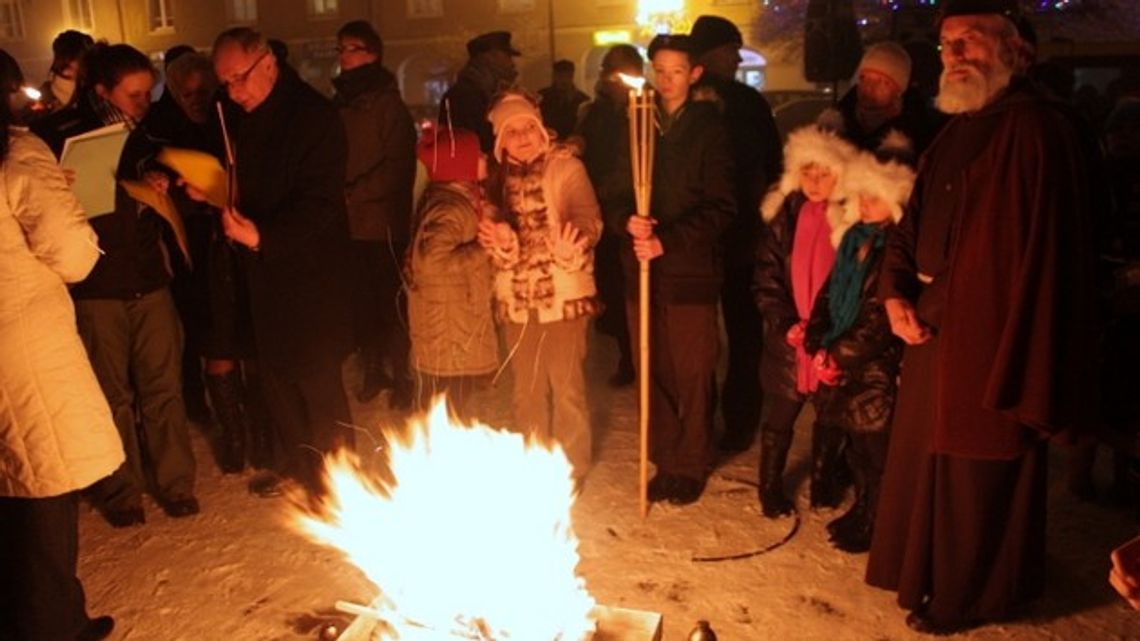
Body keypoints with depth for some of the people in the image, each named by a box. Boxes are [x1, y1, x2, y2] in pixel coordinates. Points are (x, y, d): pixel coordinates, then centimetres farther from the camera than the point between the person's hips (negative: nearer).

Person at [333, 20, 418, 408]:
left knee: (390, 300, -1)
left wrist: (354, 194, -14)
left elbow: (398, 165, -9)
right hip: (348, 223, 5)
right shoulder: (340, 103, 13)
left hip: (382, 221, -5)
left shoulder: (387, 102, -2)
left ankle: (401, 374, 10)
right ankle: (372, 369, 22)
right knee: (361, 300, 8)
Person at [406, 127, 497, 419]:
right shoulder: (451, 208, -21)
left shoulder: (464, 198, 11)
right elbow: (431, 261, -33)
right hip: (447, 334, -10)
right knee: (451, 416, 0)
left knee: (457, 411, 21)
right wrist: (484, 247, -24)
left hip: (460, 329, 10)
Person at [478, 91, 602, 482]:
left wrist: (572, 248, -39)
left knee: (566, 387, 2)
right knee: (526, 390, 17)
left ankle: (572, 469, 19)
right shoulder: (499, 178, 8)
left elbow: (589, 219, -19)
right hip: (516, 299, 5)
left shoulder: (566, 167, -6)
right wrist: (499, 242, -20)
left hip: (564, 295, -5)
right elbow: (491, 235, 4)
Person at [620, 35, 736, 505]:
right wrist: (628, 220, -10)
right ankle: (665, 462, 23)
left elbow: (720, 207, -6)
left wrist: (667, 240, -17)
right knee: (654, 373, 8)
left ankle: (691, 467, 19)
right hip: (642, 269, 3)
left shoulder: (709, 128, 0)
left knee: (694, 375, 3)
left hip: (691, 272, -3)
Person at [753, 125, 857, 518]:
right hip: (788, 341, 1)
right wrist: (786, 324, -11)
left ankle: (823, 487, 35)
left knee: (830, 418, 14)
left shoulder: (851, 220, -5)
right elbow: (765, 280, 0)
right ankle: (771, 491, 27)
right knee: (780, 420, 10)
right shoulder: (783, 215, -1)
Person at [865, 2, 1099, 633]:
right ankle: (931, 572, 41)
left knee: (973, 468, 6)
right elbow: (914, 219, 15)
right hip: (933, 328, 9)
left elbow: (1041, 249, -22)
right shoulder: (955, 129, 13)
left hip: (987, 336, -9)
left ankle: (966, 596, 28)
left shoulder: (1035, 127, -16)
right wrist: (895, 292, -1)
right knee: (925, 454, 20)